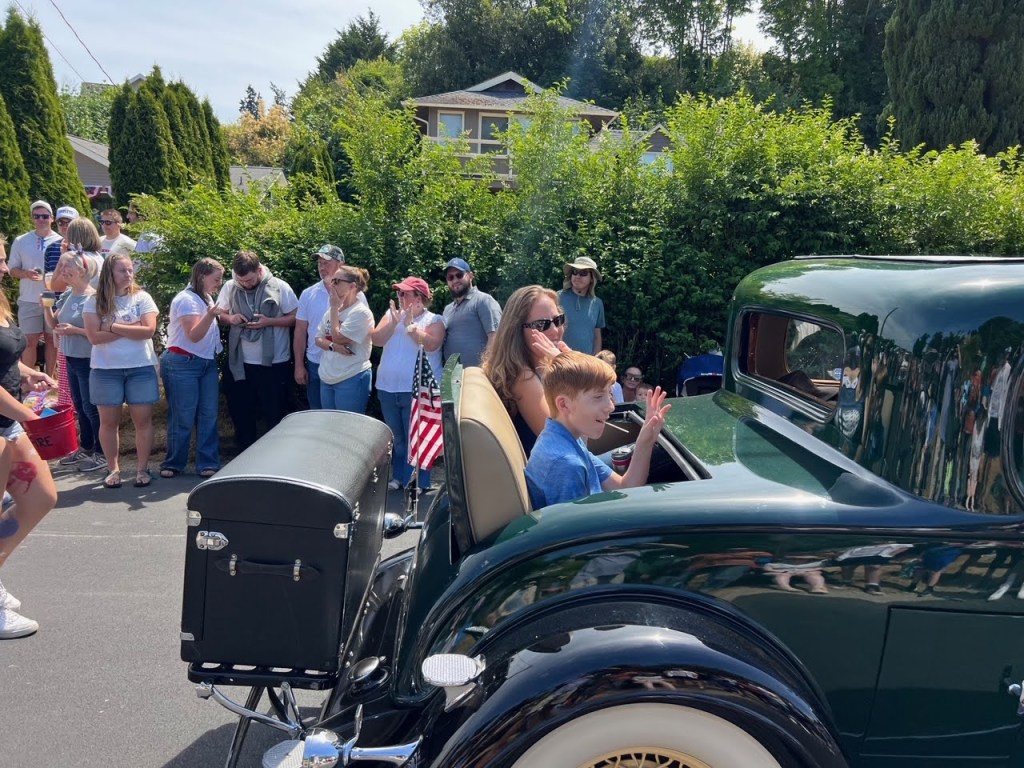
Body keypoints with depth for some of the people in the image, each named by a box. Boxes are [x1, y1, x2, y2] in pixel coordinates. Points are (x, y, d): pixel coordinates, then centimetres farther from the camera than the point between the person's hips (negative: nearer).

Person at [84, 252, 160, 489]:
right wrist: (130, 328, -14)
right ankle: (113, 469, 18)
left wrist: (114, 327, -12)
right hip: (106, 370, 1)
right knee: (109, 421, 6)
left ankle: (142, 468, 12)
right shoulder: (94, 302, 0)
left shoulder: (142, 298, -1)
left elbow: (149, 330, -13)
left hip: (141, 368, 0)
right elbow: (94, 337, -10)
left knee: (143, 419, 2)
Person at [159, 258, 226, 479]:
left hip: (207, 363, 8)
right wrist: (211, 315, -34)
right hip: (182, 364, -8)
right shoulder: (187, 300, -13)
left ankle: (208, 464, 6)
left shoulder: (206, 298, 13)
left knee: (209, 415, 2)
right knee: (183, 417, -3)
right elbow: (194, 335, -21)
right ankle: (173, 463, 12)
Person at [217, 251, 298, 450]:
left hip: (274, 363, -3)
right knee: (240, 413, 13)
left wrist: (269, 321, -19)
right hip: (240, 363, 3)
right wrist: (230, 318, -11)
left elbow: (295, 318, -5)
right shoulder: (229, 287, 0)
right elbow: (220, 315, 12)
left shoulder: (280, 287, -9)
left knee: (274, 414, 8)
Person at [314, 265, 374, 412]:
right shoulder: (331, 310, 10)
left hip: (351, 380, -8)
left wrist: (335, 307, -10)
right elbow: (319, 339, 10)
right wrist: (333, 346, -12)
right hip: (326, 379, 8)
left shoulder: (361, 312, -15)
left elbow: (338, 338, -18)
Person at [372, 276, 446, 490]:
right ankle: (399, 476, 29)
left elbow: (431, 345, -20)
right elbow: (377, 340, -2)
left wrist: (410, 324, -17)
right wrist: (394, 322, -15)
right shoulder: (392, 314, 10)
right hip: (388, 388, 5)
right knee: (397, 437, 16)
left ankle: (419, 482, 9)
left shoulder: (433, 320, -3)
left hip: (417, 390, -5)